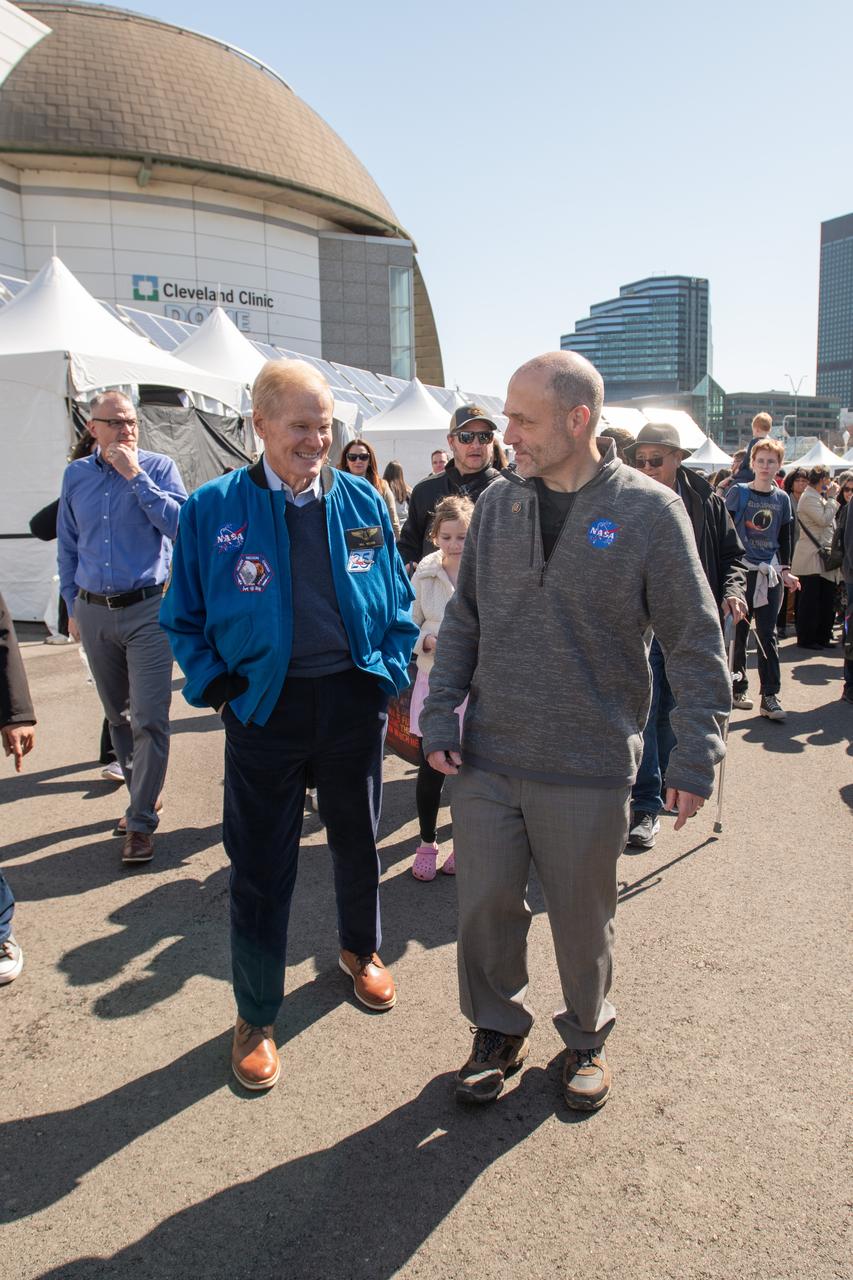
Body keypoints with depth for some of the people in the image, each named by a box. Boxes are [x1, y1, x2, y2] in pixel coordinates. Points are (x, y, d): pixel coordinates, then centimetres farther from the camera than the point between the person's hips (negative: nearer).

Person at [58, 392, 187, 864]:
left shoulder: (158, 467, -2)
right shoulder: (75, 475, 9)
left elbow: (178, 525, -16)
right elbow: (68, 546, 15)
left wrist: (135, 476, -16)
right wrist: (72, 605, 14)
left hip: (147, 611, -4)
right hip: (94, 612, 5)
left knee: (149, 718, -7)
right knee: (117, 715, 15)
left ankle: (140, 822, 3)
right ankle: (143, 797, 32)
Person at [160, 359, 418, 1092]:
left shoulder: (364, 503, 1)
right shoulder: (214, 508, -5)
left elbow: (399, 601, 9)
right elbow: (184, 616, 2)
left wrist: (391, 674, -2)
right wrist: (216, 685, -9)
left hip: (352, 701, 2)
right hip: (264, 708, -2)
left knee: (357, 841, 20)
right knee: (261, 867, 6)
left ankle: (362, 951, 48)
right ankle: (256, 1016, 26)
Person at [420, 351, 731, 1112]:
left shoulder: (649, 510, -8)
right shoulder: (498, 502, 2)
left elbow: (696, 643, -5)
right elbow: (464, 621, 8)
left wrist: (696, 757, -8)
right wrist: (441, 715, 0)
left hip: (589, 769, -3)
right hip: (485, 761, 3)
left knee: (584, 918, 14)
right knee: (486, 905, 12)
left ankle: (587, 1037, 42)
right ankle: (499, 1030, 39)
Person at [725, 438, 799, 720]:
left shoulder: (782, 498, 10)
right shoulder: (738, 493, -2)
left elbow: (784, 538, 16)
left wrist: (785, 570, 8)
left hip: (770, 572, 3)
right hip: (741, 570, -3)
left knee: (768, 634, 2)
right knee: (739, 631, 4)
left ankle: (770, 696, 4)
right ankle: (738, 688, 16)